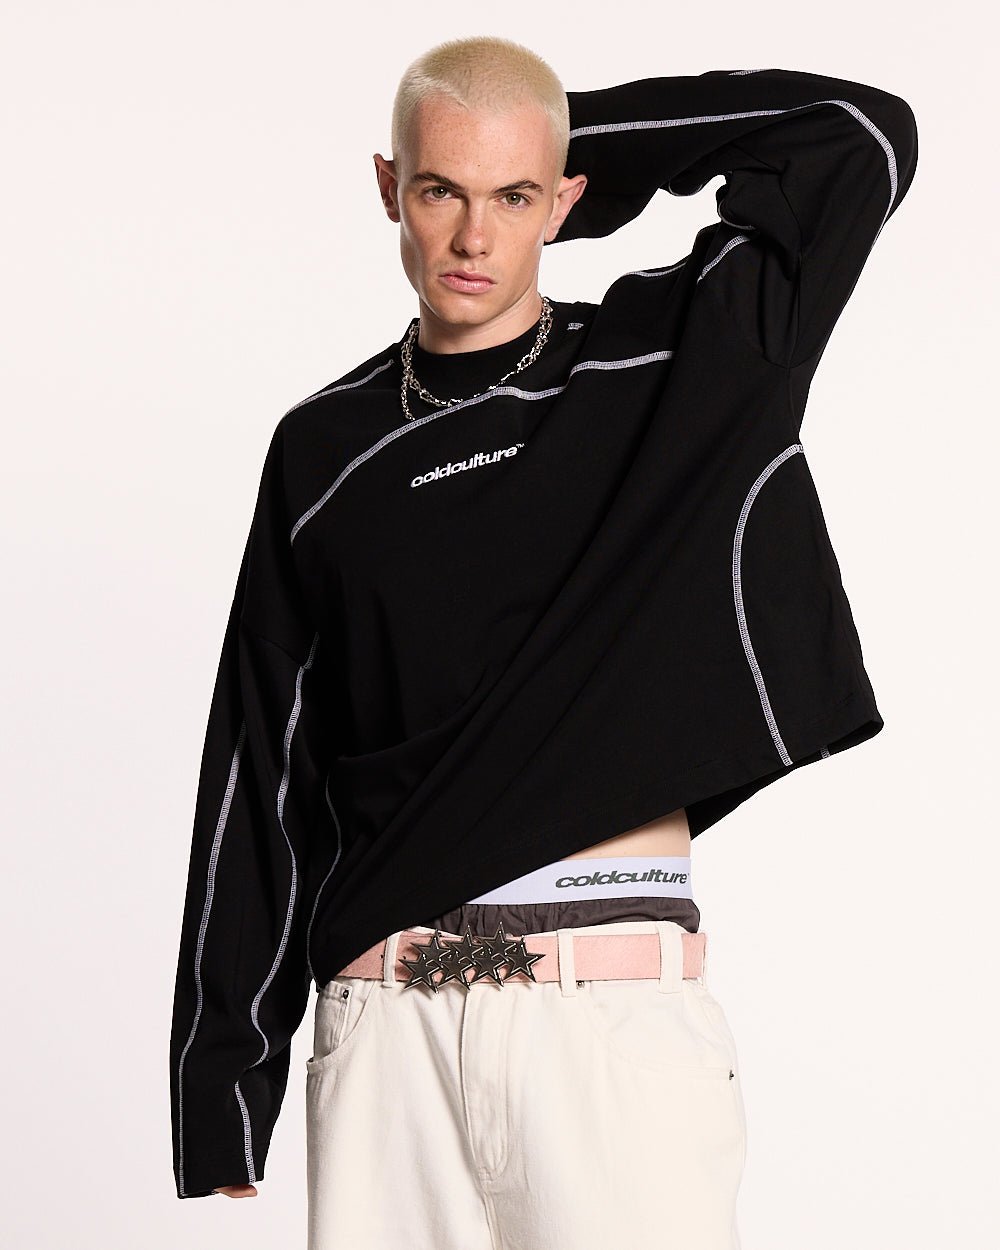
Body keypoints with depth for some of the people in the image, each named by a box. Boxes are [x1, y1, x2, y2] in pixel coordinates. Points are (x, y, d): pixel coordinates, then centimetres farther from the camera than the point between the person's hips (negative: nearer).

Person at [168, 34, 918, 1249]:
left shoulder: (670, 360, 7)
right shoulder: (325, 449, 11)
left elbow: (864, 138, 0)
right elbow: (262, 773, 12)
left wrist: (595, 149, 8)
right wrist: (224, 1071, 8)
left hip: (620, 1005, -2)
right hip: (385, 1015, 2)